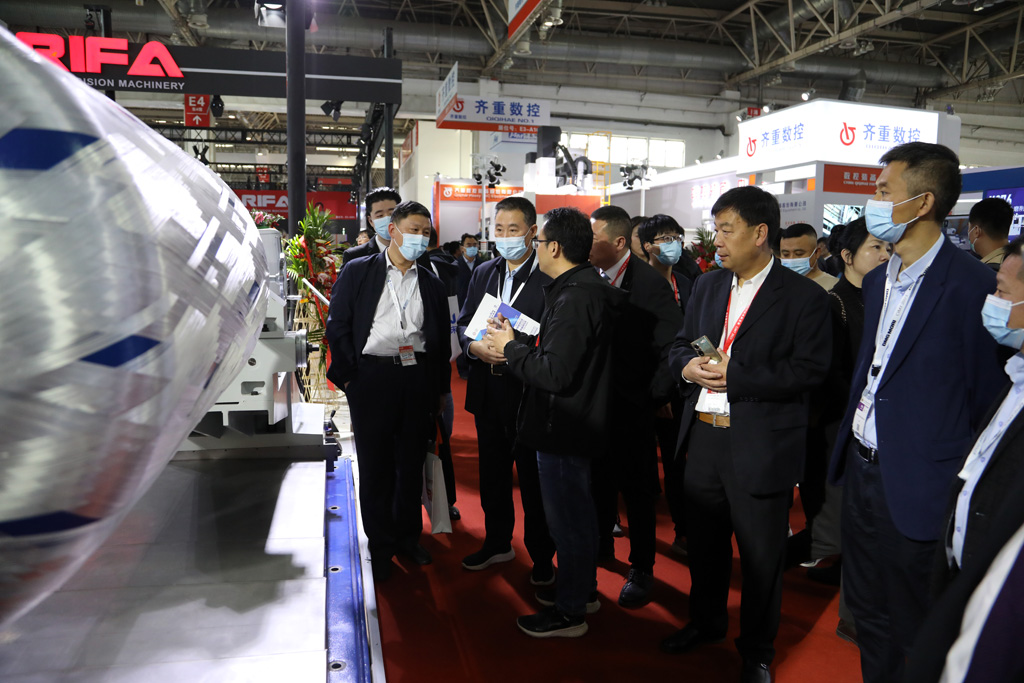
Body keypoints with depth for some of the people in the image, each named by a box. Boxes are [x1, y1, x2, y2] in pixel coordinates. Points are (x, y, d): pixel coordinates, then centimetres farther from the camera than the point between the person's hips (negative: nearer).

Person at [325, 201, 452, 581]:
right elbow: (337, 327, 0)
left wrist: (440, 390, 9)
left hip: (418, 379, 3)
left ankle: (408, 536, 29)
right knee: (375, 465, 6)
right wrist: (349, 377, -7)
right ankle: (381, 546, 20)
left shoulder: (432, 284, 12)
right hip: (373, 376, -3)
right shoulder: (357, 272, 3)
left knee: (412, 463, 12)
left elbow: (441, 341, 14)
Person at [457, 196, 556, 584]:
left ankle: (542, 556, 22)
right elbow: (464, 321, 12)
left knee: (533, 478, 5)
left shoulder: (551, 277, -9)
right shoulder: (484, 273, 11)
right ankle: (497, 543, 37)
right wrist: (474, 346, -9)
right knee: (492, 471, 18)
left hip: (530, 389, -6)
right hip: (489, 390, 6)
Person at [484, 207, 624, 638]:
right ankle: (582, 589, 39)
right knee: (577, 510, 22)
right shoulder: (587, 290, 10)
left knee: (567, 516, 3)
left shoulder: (574, 300, -23)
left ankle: (569, 611, 18)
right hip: (576, 424, 11)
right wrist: (521, 344, 7)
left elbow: (555, 373, -28)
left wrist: (511, 349, -14)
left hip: (564, 428, -11)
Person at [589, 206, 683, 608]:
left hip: (632, 408, -5)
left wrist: (657, 395, -15)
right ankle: (601, 545, 43)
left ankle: (642, 570, 23)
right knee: (599, 480, 20)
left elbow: (673, 345, -16)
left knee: (637, 488, 7)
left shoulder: (650, 284, -15)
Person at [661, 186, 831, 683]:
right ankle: (706, 622, 44)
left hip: (761, 447, -5)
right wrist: (688, 366, -11)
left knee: (761, 554, 11)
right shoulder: (707, 286, 9)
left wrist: (732, 375, -21)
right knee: (703, 542, 21)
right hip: (703, 435, 6)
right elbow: (680, 345, 13)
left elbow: (809, 371, -16)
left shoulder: (804, 297, -9)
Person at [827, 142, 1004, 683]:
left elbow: (985, 399, -13)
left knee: (914, 636, 12)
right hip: (861, 470, 7)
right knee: (867, 615, 23)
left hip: (916, 487, -7)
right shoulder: (879, 278, 7)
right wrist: (849, 445, 12)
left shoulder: (970, 285, -17)